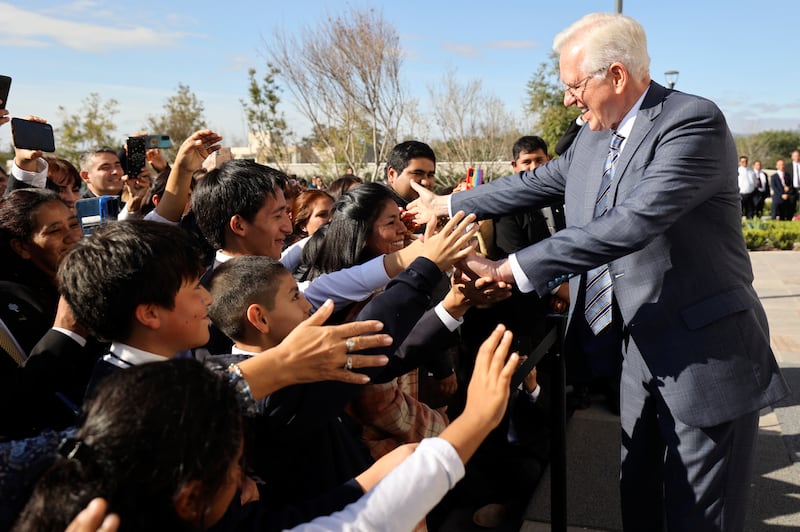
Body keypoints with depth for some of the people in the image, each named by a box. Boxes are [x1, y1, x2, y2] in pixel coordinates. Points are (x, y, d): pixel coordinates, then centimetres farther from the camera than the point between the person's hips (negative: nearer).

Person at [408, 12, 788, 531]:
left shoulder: (694, 121, -18)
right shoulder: (593, 137, 6)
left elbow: (634, 221, -30)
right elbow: (536, 182, 19)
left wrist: (513, 268, -30)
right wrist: (448, 205, 24)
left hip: (705, 357, -7)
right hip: (643, 352, 7)